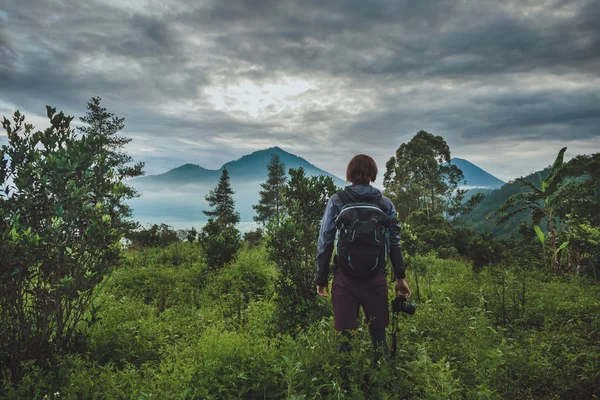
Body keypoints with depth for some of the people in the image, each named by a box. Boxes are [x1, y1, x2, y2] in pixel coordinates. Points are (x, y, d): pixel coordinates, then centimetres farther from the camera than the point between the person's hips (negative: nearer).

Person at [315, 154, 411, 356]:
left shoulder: (336, 202, -2)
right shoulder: (386, 204, 5)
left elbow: (325, 242, -3)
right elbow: (394, 243, 7)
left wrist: (321, 279, 4)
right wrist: (401, 277, 14)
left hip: (345, 278, -2)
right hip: (376, 277, 2)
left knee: (345, 334, 7)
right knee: (378, 332, 14)